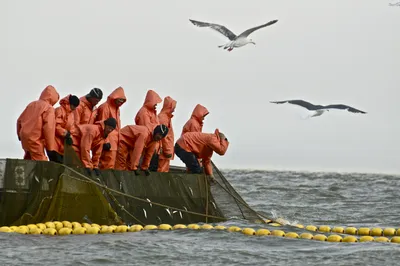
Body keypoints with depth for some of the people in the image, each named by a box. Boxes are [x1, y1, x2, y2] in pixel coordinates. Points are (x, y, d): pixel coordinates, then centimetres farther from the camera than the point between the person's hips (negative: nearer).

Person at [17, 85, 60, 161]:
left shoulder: (32, 104, 15)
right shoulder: (49, 108, -7)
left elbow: (20, 120, 19)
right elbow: (48, 128, -16)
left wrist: (20, 134, 32)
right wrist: (50, 148, -13)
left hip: (25, 137, 8)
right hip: (35, 140, -8)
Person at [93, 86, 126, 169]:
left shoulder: (116, 108, 20)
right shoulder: (105, 107, -8)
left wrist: (118, 139, 16)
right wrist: (106, 141, -16)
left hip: (115, 140, 9)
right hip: (109, 140, -9)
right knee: (109, 163, -13)